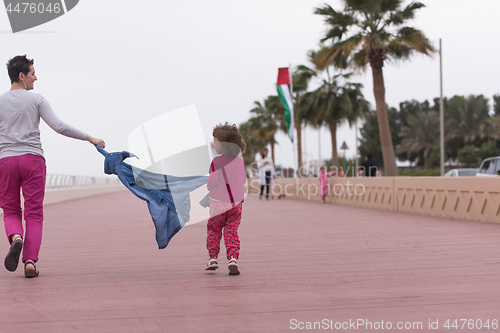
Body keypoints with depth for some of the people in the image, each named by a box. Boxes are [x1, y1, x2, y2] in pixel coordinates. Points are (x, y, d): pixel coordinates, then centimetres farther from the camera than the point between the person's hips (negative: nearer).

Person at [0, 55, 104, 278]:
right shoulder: (36, 100, 2)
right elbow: (59, 127, -7)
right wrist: (89, 138, -2)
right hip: (33, 159, -1)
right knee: (34, 213, 2)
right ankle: (30, 261, -8)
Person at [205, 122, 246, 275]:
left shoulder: (216, 162, -10)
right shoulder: (240, 160, 3)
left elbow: (211, 184, -9)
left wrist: (209, 189, 12)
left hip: (219, 203, -3)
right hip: (236, 202, 3)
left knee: (214, 231, 13)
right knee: (231, 232, 5)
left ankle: (213, 258, 13)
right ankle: (233, 259, -10)